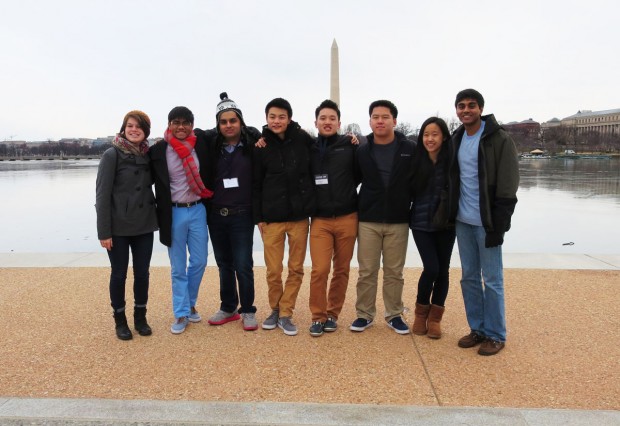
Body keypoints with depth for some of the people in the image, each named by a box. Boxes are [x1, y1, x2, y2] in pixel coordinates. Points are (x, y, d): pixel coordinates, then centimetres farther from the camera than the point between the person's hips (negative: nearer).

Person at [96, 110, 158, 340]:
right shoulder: (112, 155, -8)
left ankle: (140, 317, 27)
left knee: (142, 273, 10)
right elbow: (102, 194, -11)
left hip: (144, 226, 4)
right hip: (119, 227, -4)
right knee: (119, 274, 8)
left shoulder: (148, 154, 5)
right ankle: (120, 321, 24)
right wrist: (103, 231, -13)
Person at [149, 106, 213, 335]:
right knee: (178, 267, 5)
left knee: (199, 261, 8)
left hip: (197, 210, 2)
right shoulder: (158, 150, -6)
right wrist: (160, 212, -3)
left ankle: (190, 303, 30)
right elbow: (153, 182, 1)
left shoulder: (201, 146, -1)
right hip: (174, 213, -2)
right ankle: (181, 314, 18)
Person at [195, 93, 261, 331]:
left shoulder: (252, 143, -5)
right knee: (224, 265, 14)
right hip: (216, 215, 4)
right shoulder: (211, 144, 5)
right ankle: (228, 308, 29)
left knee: (243, 265, -1)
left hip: (242, 216, -3)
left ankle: (248, 311, 17)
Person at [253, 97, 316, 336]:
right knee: (273, 270, 4)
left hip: (300, 216, 1)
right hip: (272, 218, 0)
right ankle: (275, 310, 26)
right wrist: (258, 217, 1)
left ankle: (286, 314, 20)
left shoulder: (303, 140, -1)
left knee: (296, 269, 6)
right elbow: (255, 185, 3)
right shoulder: (261, 146, 0)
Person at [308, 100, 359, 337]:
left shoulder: (350, 146, 0)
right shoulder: (308, 149, 4)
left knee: (342, 270, 8)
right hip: (320, 220, 0)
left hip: (347, 218, 0)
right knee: (319, 270, -7)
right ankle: (318, 316, 10)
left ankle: (333, 314, 24)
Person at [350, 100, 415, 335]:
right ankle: (364, 314, 19)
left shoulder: (410, 149, -1)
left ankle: (394, 315, 23)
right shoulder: (362, 151, 2)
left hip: (398, 222, 0)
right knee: (367, 271, 6)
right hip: (368, 221, 1)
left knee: (394, 272, 9)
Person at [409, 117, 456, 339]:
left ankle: (435, 317, 22)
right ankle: (421, 313, 16)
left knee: (443, 269, 7)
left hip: (445, 223, 1)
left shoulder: (451, 161, -5)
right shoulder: (416, 161, -2)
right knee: (431, 268, -8)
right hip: (421, 223, 0)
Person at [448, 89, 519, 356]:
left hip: (486, 222, -6)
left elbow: (507, 187, -12)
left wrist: (498, 226, -16)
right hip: (463, 221, 6)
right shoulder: (456, 140, 10)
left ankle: (495, 335, 15)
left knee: (492, 280, 2)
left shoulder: (499, 140, -8)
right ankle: (477, 329, 24)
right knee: (469, 277, 11)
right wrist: (450, 214, 9)